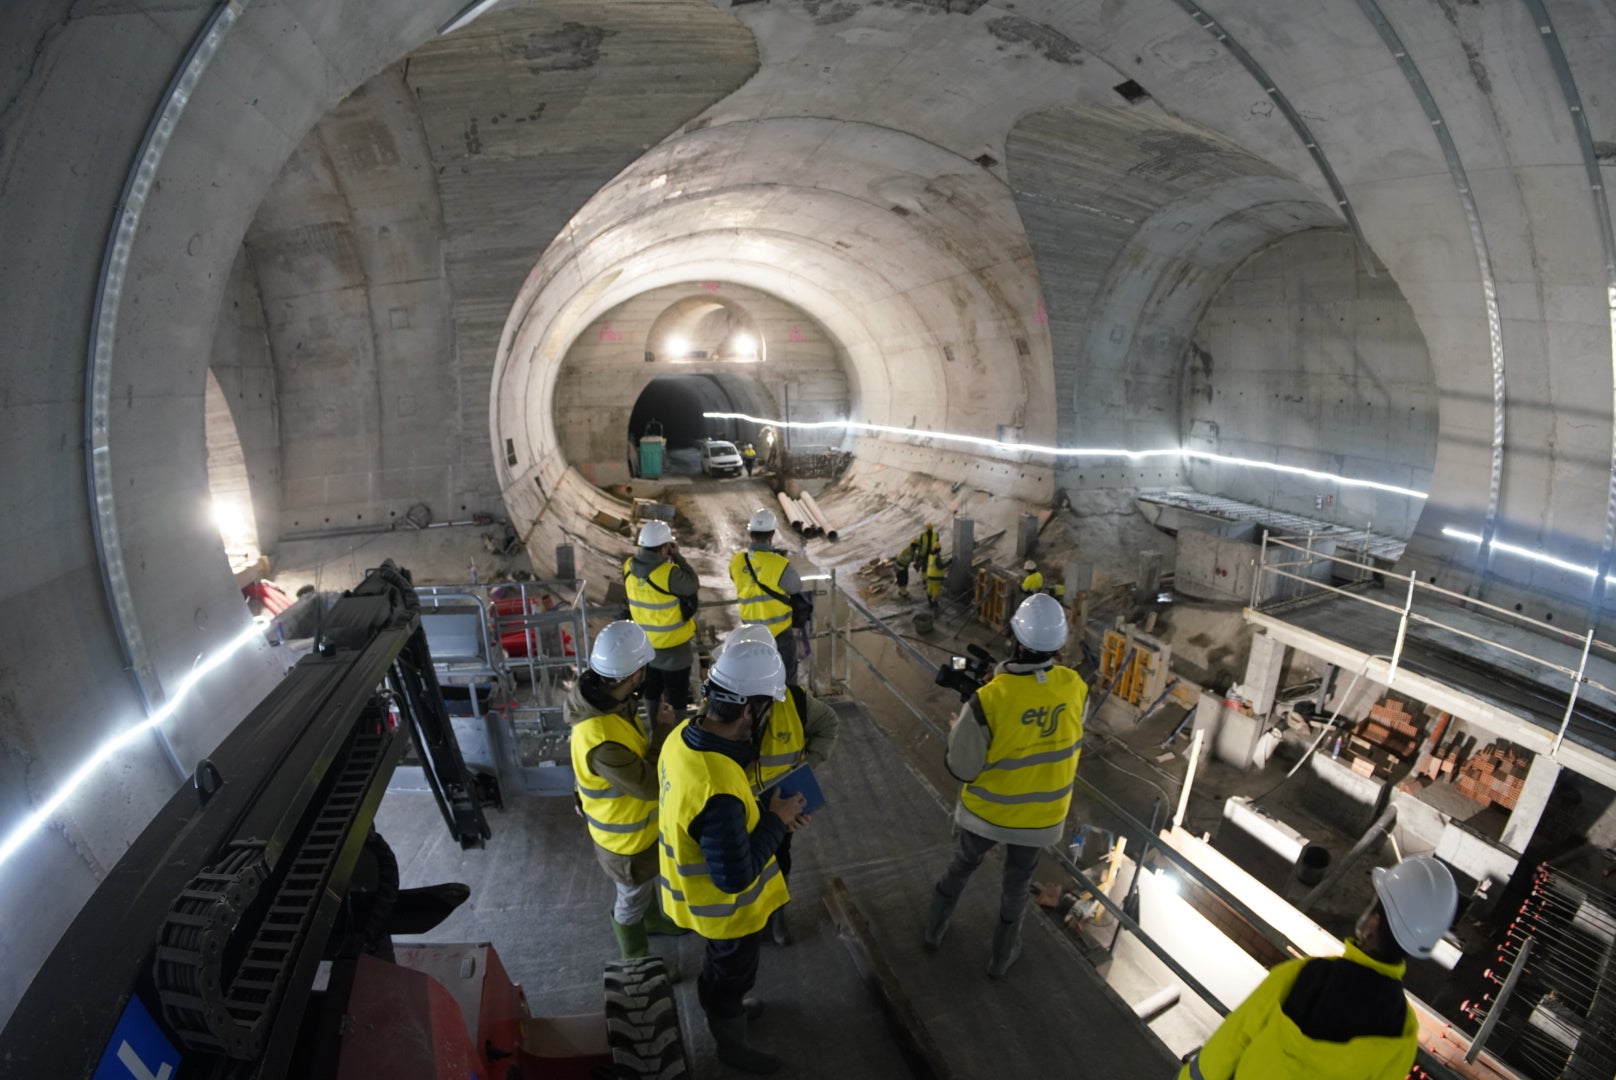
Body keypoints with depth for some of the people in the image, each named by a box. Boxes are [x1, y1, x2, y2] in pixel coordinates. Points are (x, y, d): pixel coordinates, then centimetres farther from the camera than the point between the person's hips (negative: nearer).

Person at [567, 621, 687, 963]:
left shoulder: (604, 696, -16)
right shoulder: (601, 741, -44)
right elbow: (651, 785, -31)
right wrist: (663, 731, -25)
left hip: (639, 822, 8)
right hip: (624, 835, -8)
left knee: (646, 883, 34)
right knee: (632, 899, 21)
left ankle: (653, 920, 61)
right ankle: (636, 958, 48)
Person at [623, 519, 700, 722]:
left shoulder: (629, 566, -9)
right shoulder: (668, 573, -30)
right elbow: (693, 584, -15)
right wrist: (677, 556, -12)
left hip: (644, 642, 7)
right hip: (672, 646, -7)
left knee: (651, 689, 25)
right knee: (677, 696, 11)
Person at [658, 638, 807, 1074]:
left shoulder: (686, 734, -17)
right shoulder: (718, 792, -45)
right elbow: (735, 878, -33)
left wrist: (764, 811, -6)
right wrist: (776, 821, -23)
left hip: (702, 892, 7)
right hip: (726, 906, -7)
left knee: (720, 967, 35)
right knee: (732, 974, 24)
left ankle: (722, 1008, 62)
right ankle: (733, 1044, 52)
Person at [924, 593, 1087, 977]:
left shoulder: (990, 699, -32)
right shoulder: (1076, 687, -19)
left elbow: (963, 769, -21)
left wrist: (957, 729, -2)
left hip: (987, 812, -2)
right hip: (1040, 816, 2)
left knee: (961, 867, 26)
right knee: (1016, 885, 26)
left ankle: (934, 930, 48)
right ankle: (1002, 955, 47)